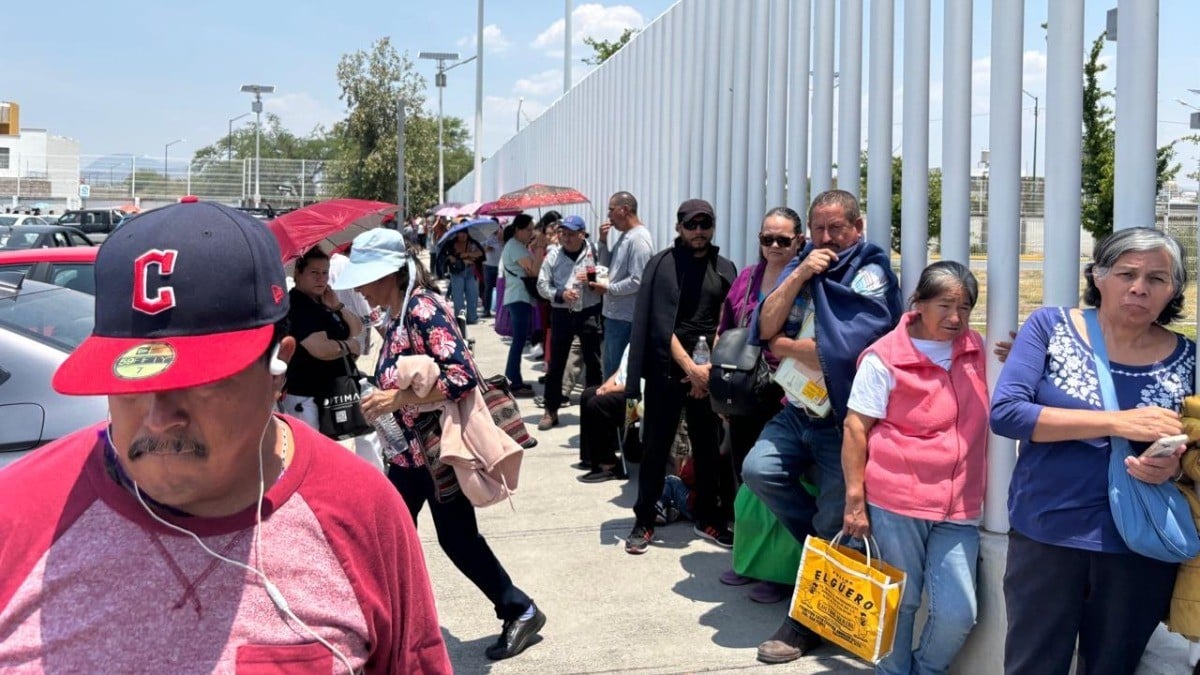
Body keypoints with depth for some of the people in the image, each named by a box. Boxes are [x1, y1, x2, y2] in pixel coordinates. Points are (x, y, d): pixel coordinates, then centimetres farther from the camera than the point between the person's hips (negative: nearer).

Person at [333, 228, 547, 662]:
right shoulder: (395, 316, 7)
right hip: (408, 448, 9)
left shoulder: (423, 309, -21)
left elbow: (463, 377, -30)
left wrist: (395, 399, -28)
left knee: (457, 538, 2)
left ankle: (520, 612, 19)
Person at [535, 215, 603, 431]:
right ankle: (551, 410, 16)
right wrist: (560, 294, -14)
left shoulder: (593, 252, -3)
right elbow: (542, 285, 1)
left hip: (589, 313, -1)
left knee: (594, 363, 8)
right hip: (562, 313, 1)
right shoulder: (553, 255, 1)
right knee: (556, 363, 6)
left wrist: (593, 279, -19)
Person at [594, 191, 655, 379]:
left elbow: (638, 281, -23)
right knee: (611, 366, 19)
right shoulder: (624, 236, 13)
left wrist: (608, 289, -14)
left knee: (616, 370, -2)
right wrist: (603, 240, 6)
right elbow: (607, 265, 20)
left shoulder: (638, 238, -18)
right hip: (615, 313, 10)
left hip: (625, 317, -10)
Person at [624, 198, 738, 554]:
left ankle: (708, 518, 23)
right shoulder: (662, 265, -3)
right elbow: (661, 325, -10)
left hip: (709, 371, 3)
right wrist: (690, 367, -17)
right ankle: (644, 521, 14)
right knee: (656, 447, 3)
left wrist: (710, 367, -8)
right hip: (667, 369, -3)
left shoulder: (725, 269, 8)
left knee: (709, 446, 9)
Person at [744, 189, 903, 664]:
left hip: (843, 421, -5)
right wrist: (799, 275, -15)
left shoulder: (871, 276, -11)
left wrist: (785, 346, -8)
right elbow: (764, 327, -4)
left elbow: (843, 354, -23)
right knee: (758, 471, -17)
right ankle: (826, 549, 8)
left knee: (834, 521, -2)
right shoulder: (801, 264, 7)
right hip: (798, 411, 5)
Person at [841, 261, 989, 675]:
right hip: (897, 501, -4)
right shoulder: (884, 357, -7)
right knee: (900, 604, 8)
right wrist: (855, 500, -9)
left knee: (959, 613, 1)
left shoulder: (975, 349, 8)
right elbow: (855, 428, -6)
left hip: (959, 506, 4)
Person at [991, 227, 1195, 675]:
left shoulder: (1187, 358, -1)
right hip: (1046, 536, -1)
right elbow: (1004, 413, -16)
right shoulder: (1050, 327, -6)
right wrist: (1117, 423, -22)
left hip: (1142, 548, 2)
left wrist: (1174, 465, -16)